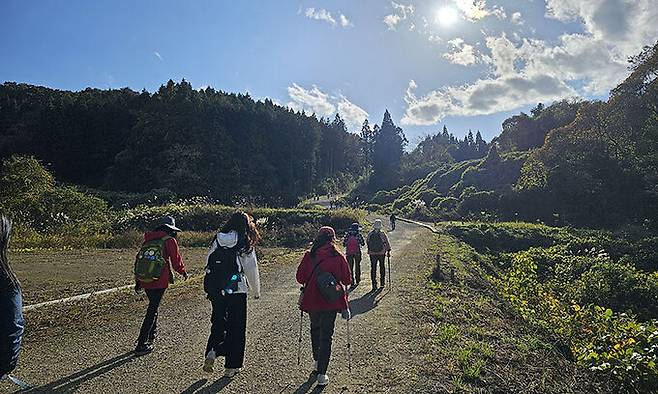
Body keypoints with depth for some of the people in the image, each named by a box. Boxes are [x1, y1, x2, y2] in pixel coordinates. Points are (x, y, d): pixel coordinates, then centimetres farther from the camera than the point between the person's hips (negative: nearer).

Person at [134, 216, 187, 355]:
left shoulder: (148, 239, 13)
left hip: (144, 280, 7)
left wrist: (138, 281, 22)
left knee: (153, 306, 25)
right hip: (159, 281, -6)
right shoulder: (170, 241, -5)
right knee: (152, 310, -1)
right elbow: (176, 260, 0)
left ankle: (153, 333, 41)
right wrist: (184, 272, 20)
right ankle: (142, 344, -1)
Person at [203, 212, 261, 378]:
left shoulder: (217, 241, 1)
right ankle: (231, 367, 18)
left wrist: (211, 289, 11)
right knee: (236, 328, 11)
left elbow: (209, 264, 2)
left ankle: (212, 351, 4)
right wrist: (256, 291, 8)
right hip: (236, 291, -4)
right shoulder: (245, 246, -11)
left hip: (215, 291, 4)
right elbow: (252, 270, -6)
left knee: (218, 323, 22)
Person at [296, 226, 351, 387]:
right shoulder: (338, 257, -10)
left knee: (315, 328, 26)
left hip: (312, 300, 2)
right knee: (326, 335, 7)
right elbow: (347, 280, -4)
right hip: (331, 302, -2)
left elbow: (300, 277, -4)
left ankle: (317, 361, 39)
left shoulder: (309, 256, -8)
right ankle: (321, 374, 8)